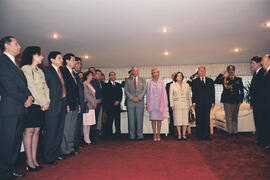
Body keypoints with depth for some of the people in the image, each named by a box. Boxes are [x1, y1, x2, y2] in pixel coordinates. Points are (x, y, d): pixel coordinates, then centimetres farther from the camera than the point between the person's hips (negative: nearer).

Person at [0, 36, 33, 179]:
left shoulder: (14, 63, 21)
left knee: (16, 142, 14)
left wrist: (29, 96, 0)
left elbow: (23, 84, 19)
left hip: (20, 109, 9)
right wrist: (25, 100, -6)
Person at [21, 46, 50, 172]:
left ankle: (34, 159, 11)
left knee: (36, 131, 6)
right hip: (32, 104, -7)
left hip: (42, 105, 7)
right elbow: (31, 87, -10)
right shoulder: (25, 68, -2)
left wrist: (47, 101, 0)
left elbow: (45, 87, 15)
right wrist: (43, 103, -10)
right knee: (29, 131, -4)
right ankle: (29, 161, 1)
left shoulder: (40, 71, 22)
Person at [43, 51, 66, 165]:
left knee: (59, 132, 14)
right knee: (50, 133, -1)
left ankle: (56, 153, 27)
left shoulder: (60, 71, 17)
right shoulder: (47, 70, -6)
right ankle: (48, 157, 10)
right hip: (53, 106, -8)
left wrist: (65, 102, 12)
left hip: (62, 105, 8)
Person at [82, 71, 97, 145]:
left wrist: (95, 102, 7)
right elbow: (86, 95, -12)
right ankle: (86, 139, 0)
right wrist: (93, 102, -9)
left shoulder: (90, 84, 20)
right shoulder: (84, 84, -6)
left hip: (91, 106, 8)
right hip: (87, 105, -8)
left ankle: (87, 138, 13)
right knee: (86, 123, -5)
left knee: (89, 123, 8)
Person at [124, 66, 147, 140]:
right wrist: (132, 98, -9)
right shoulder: (128, 80, 14)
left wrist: (138, 98, -9)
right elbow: (126, 90, 5)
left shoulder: (142, 80, 14)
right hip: (130, 102, 0)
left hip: (140, 102, 0)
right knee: (131, 119, 0)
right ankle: (132, 135, 7)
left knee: (139, 119, -1)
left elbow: (144, 90, 4)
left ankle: (140, 135, 6)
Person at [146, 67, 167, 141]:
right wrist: (147, 104, 4)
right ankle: (154, 135, 7)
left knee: (159, 119, 2)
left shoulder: (161, 82, 7)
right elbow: (148, 93, 7)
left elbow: (164, 93, 7)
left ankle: (158, 134, 11)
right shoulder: (149, 83, 6)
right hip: (152, 103, 0)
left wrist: (165, 104, 2)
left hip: (160, 103, 1)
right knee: (153, 119, -1)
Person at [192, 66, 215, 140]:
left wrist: (213, 102, 2)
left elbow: (212, 92, 11)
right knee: (199, 120, 1)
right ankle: (200, 136, 7)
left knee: (207, 119, 2)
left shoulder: (210, 81, 14)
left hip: (207, 103, 2)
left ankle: (207, 135, 9)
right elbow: (193, 93, 4)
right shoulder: (195, 81, 8)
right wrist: (194, 102, -5)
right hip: (198, 104, -1)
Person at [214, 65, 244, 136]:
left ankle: (235, 131, 14)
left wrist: (241, 100, 1)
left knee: (235, 117, 7)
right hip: (227, 101, -1)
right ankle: (230, 131, 6)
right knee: (228, 117, 0)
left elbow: (241, 91, 8)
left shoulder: (239, 79, 10)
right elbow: (215, 82, -7)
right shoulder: (224, 79, 8)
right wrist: (221, 74, -8)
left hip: (236, 101, 1)